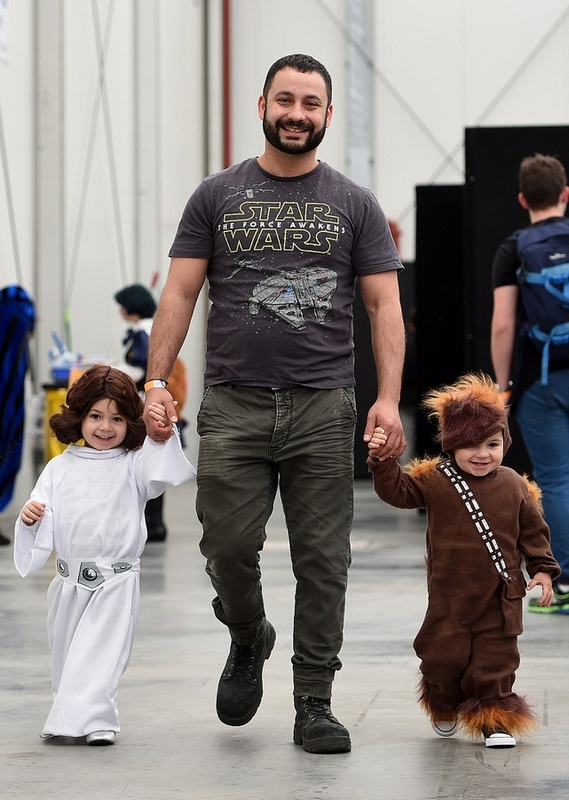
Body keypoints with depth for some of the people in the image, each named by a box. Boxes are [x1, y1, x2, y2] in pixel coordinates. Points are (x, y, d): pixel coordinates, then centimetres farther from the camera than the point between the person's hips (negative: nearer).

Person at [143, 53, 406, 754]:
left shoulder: (354, 206, 8)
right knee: (228, 546, -4)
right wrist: (156, 381, -8)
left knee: (322, 561, 0)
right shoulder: (217, 196, 9)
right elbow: (179, 294, 5)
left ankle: (314, 703, 8)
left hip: (323, 409, 0)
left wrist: (388, 399, -9)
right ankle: (248, 641, 27)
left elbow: (384, 305, 3)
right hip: (233, 406, 0)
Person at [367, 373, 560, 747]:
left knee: (495, 660, 2)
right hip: (450, 595, 0)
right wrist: (382, 460, -22)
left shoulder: (515, 486, 1)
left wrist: (542, 569, 1)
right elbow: (397, 490, -8)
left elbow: (533, 531, 7)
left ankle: (495, 719, 17)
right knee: (444, 657, 5)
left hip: (499, 597, 0)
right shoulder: (435, 481, -3)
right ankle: (445, 710, 32)